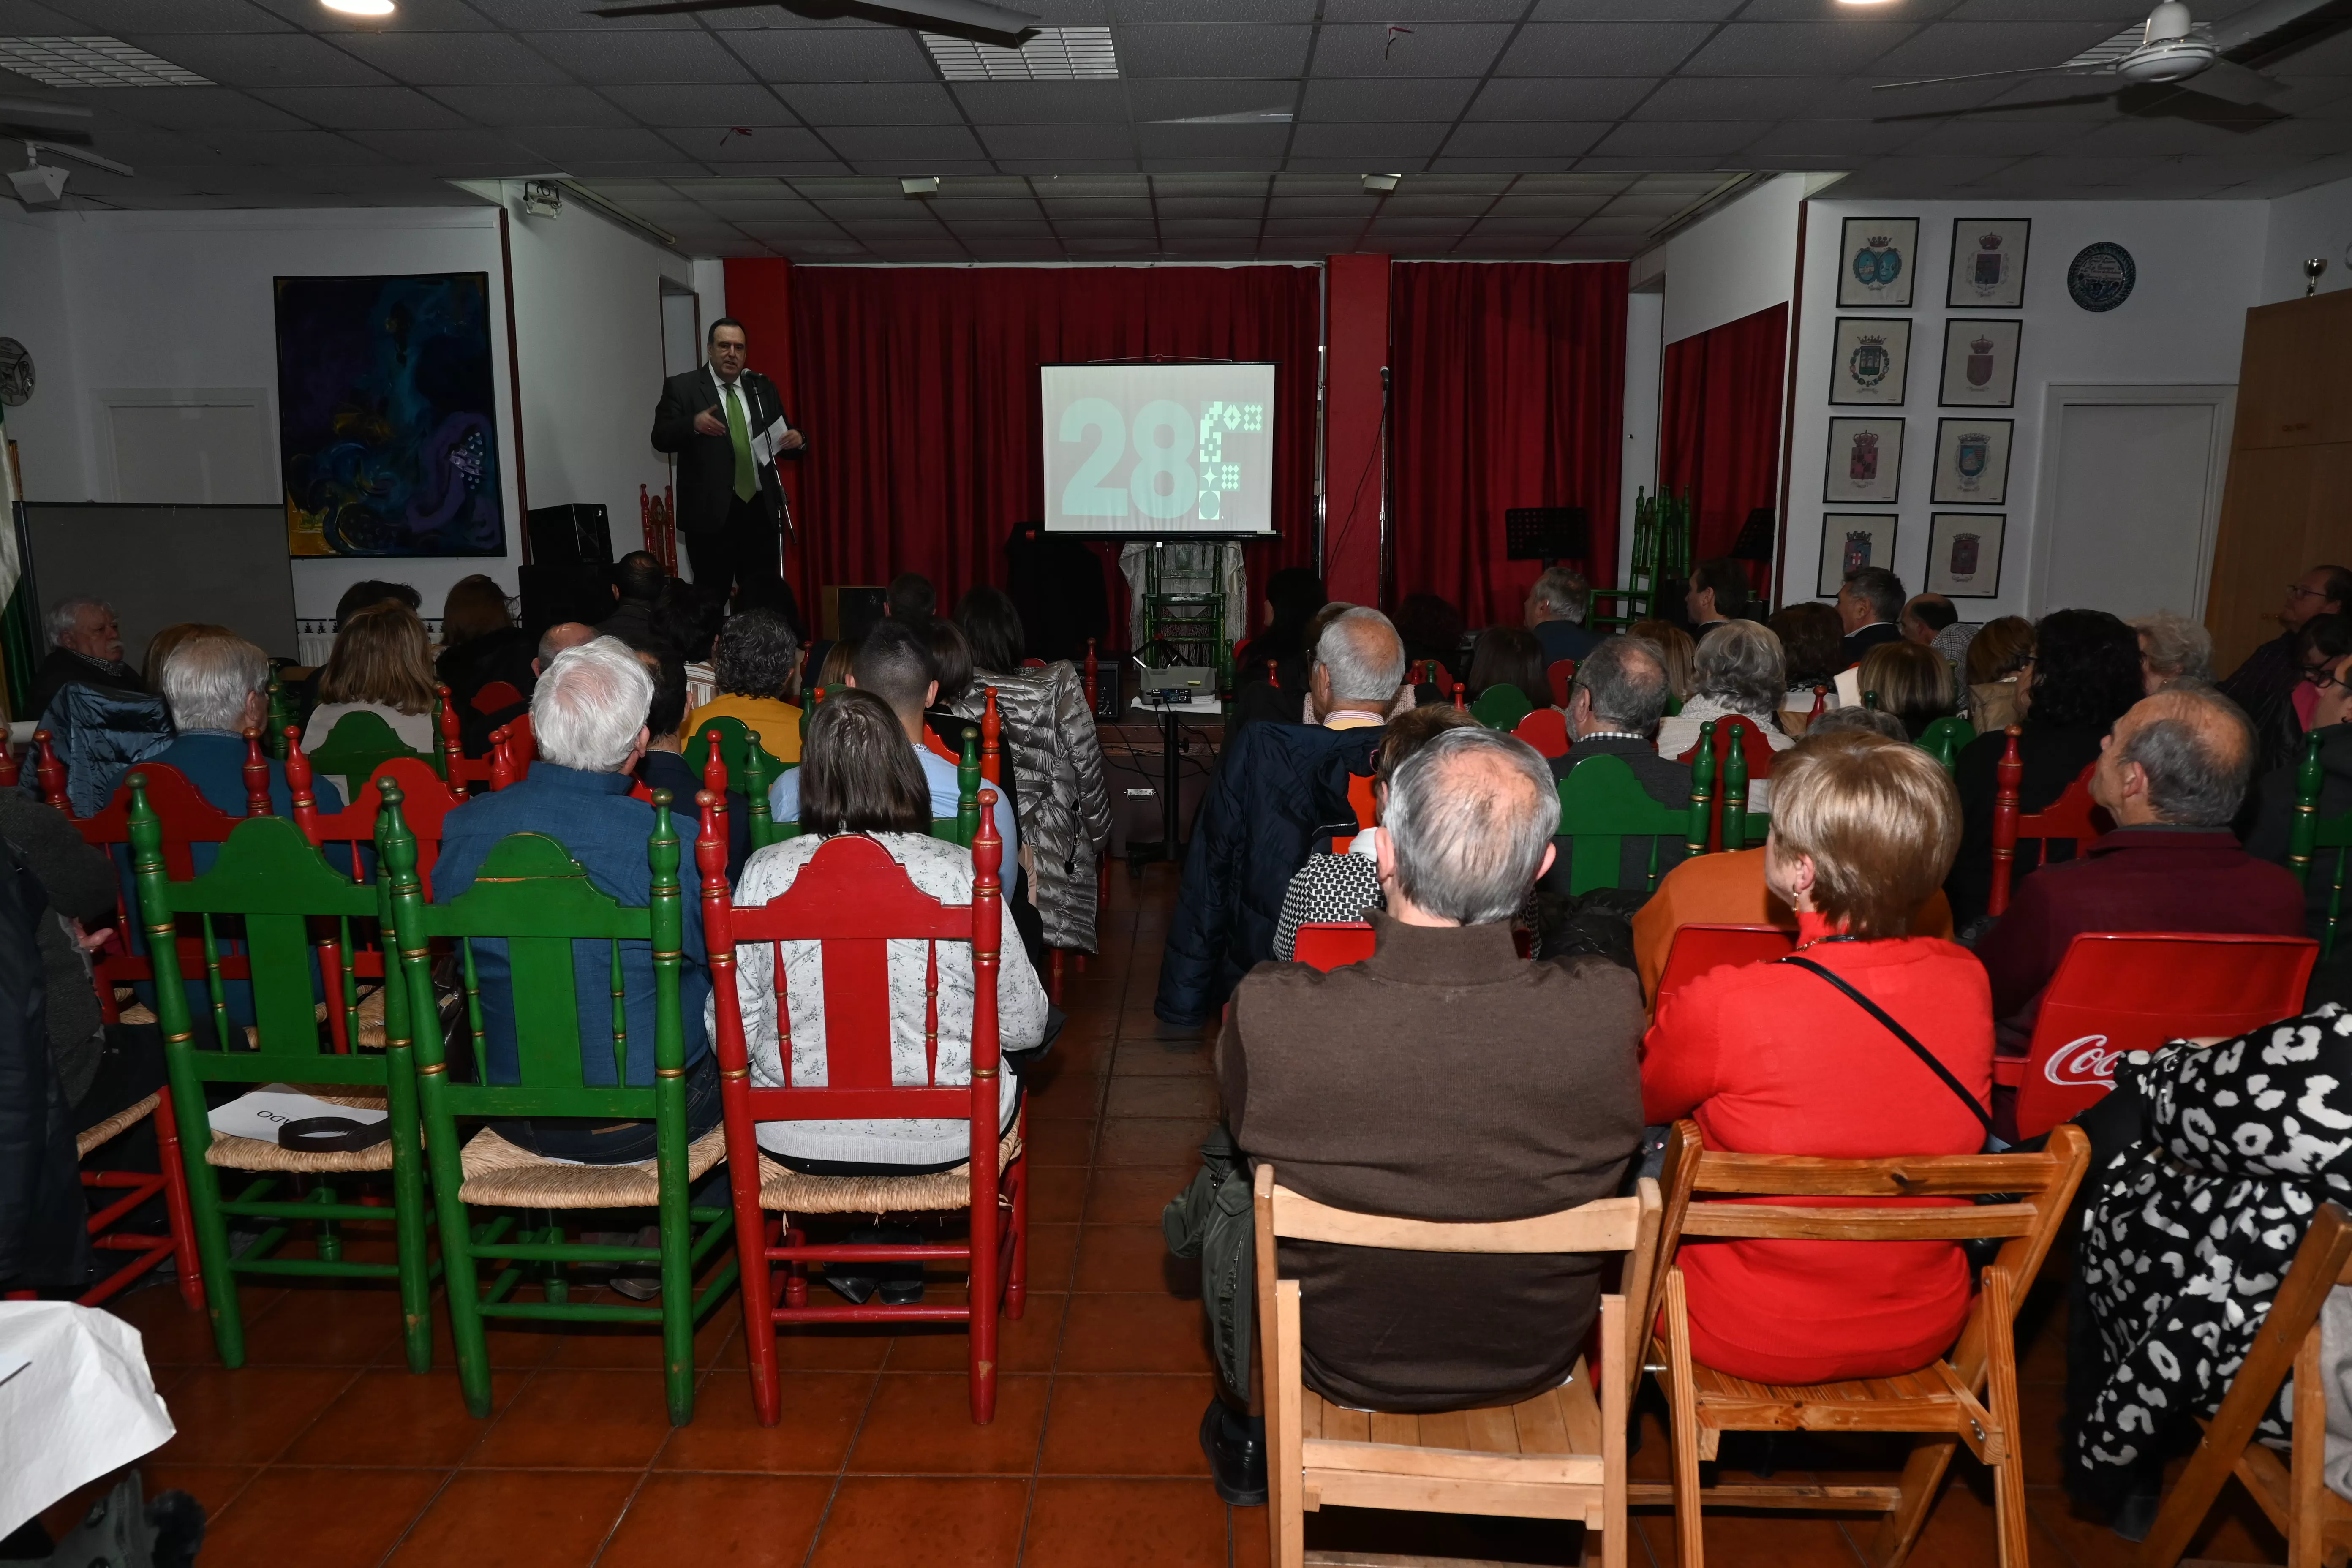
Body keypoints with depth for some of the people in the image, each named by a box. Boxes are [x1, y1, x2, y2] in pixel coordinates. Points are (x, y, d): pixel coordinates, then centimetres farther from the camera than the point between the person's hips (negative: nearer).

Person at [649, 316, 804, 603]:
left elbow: (783, 439, 17)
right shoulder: (682, 388, 2)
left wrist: (797, 440, -7)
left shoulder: (762, 388, 13)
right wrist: (693, 424, -26)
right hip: (711, 514, -3)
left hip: (760, 511, 3)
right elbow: (661, 439, -7)